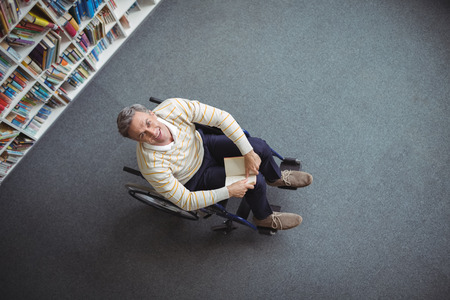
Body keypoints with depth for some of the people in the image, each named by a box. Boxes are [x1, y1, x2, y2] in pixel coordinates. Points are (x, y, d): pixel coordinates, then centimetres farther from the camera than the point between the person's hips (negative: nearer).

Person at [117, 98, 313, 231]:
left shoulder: (172, 107, -32)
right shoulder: (152, 165, -37)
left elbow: (222, 117, -24)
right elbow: (185, 202, -27)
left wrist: (248, 153, -26)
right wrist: (229, 191, -30)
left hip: (202, 145, 4)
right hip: (196, 177, -3)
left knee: (260, 148, -10)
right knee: (255, 182, -17)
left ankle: (275, 177, 28)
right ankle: (264, 217, 19)